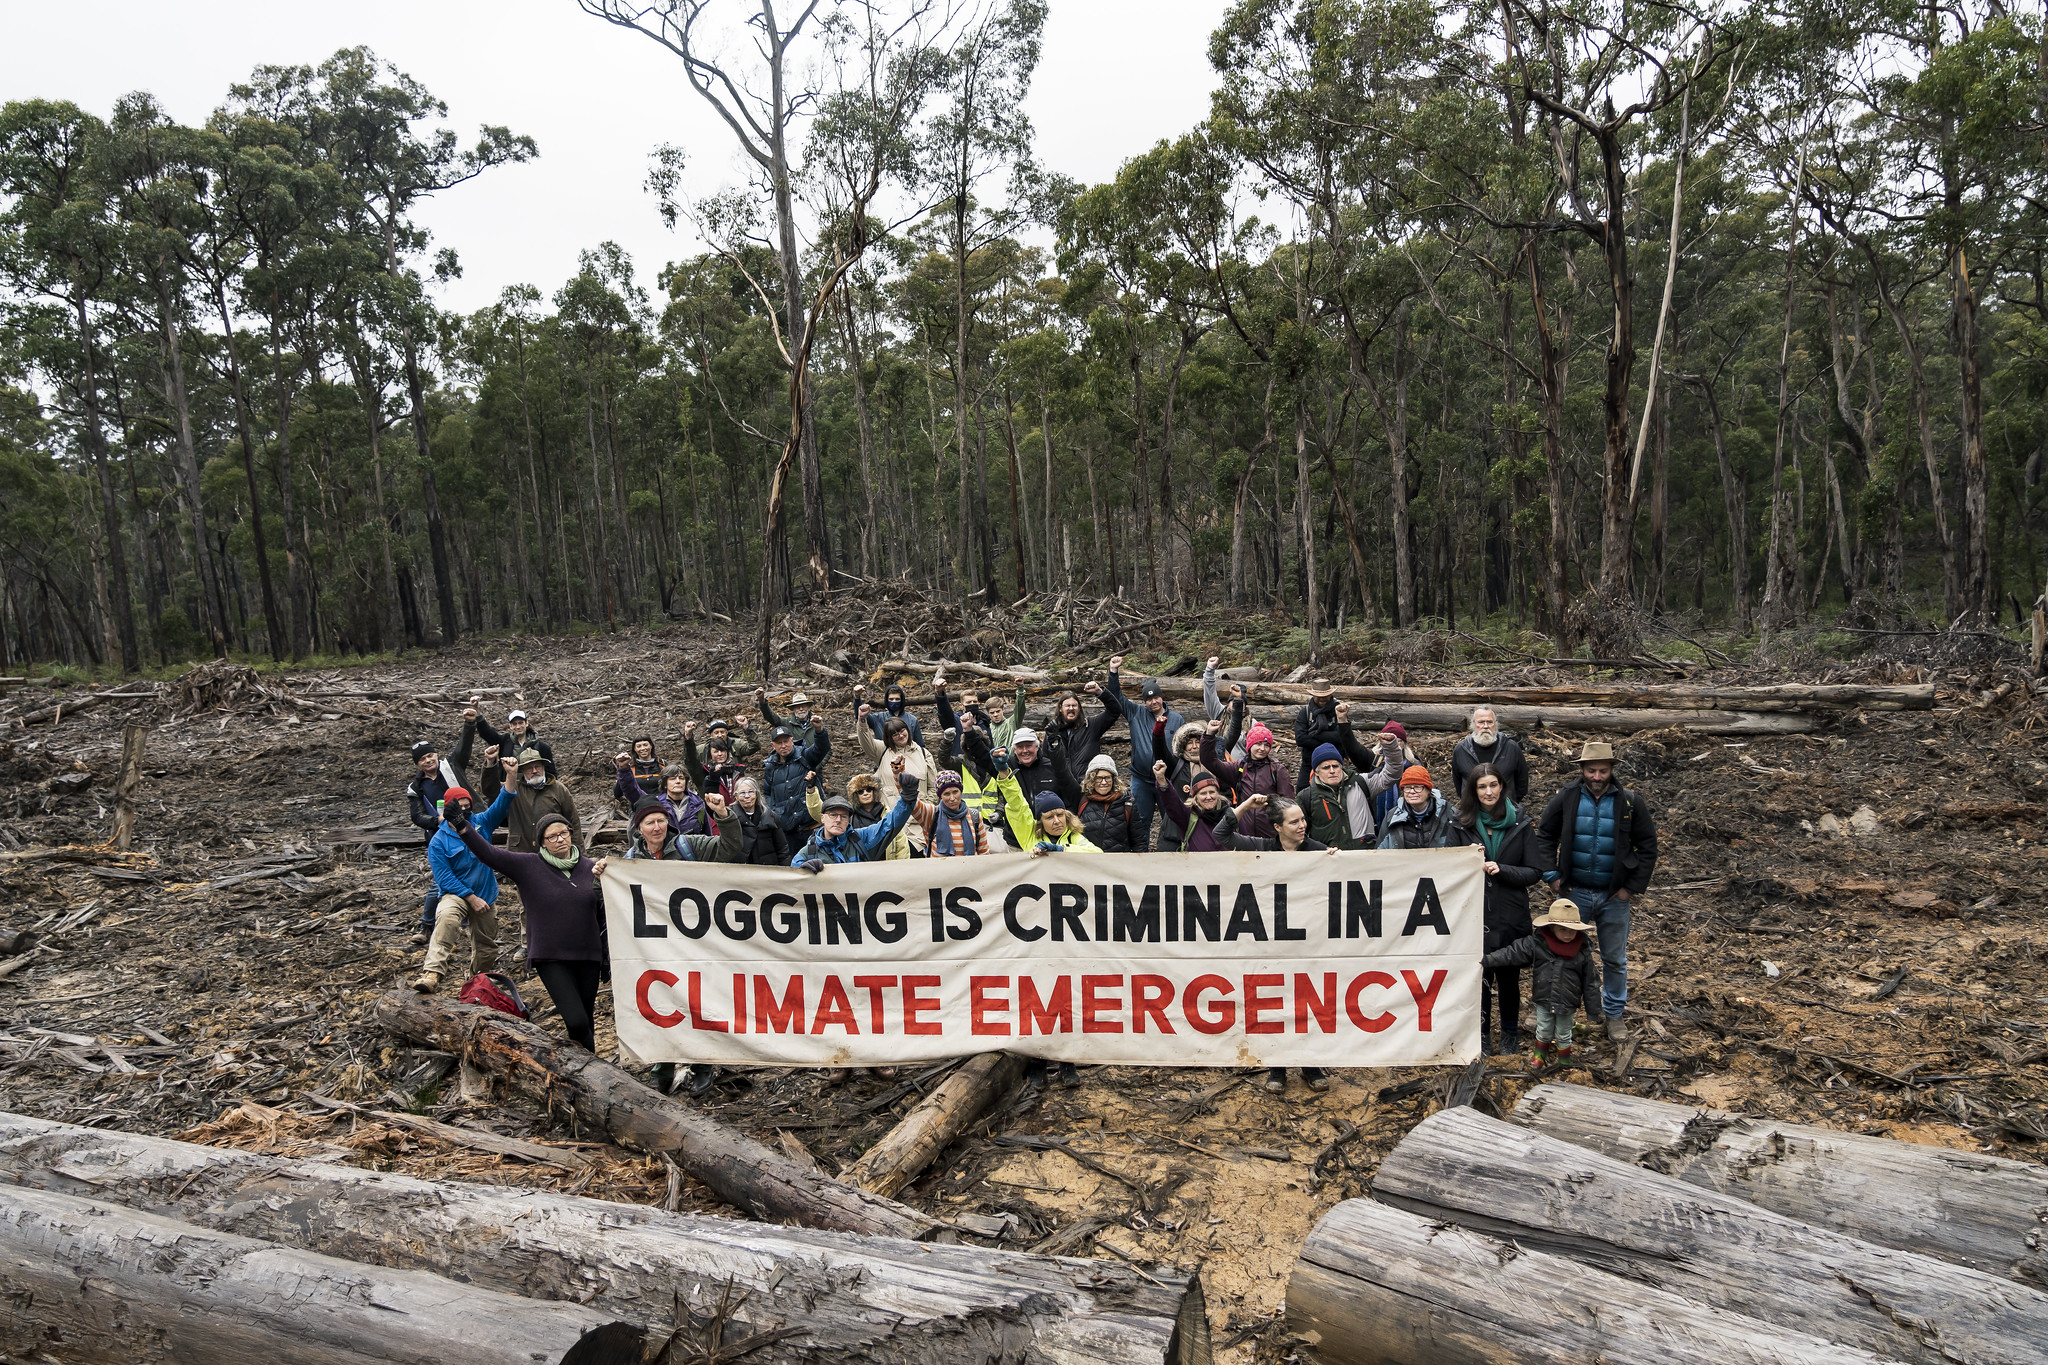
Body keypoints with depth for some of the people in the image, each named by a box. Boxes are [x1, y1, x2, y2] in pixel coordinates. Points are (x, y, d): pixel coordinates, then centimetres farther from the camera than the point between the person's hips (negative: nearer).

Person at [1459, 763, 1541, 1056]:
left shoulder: (1521, 824, -2)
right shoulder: (1465, 824, 2)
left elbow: (1534, 872, -3)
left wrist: (1501, 869, -18)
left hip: (1511, 914, -1)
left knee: (1509, 976, 10)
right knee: (1480, 975, 6)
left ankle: (1510, 1033, 30)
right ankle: (1482, 1035, 22)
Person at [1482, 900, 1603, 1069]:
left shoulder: (1582, 952, -12)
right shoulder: (1537, 944, -15)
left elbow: (1591, 983, -4)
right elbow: (1512, 952, -8)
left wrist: (1593, 1010, 1)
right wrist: (1487, 960, -11)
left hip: (1567, 1004, 0)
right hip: (1543, 1000, 0)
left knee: (1563, 1036, 16)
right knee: (1543, 1032, 18)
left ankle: (1564, 1062, 39)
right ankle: (1540, 1055, 43)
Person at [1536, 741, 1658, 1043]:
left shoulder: (1630, 803, -4)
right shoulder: (1566, 799, -4)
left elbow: (1647, 846, 1)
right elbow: (1544, 836, 5)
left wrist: (1633, 887, -4)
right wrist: (1552, 875, -4)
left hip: (1614, 896, 0)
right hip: (1574, 892, 0)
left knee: (1615, 959, 11)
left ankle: (1614, 1014, 28)